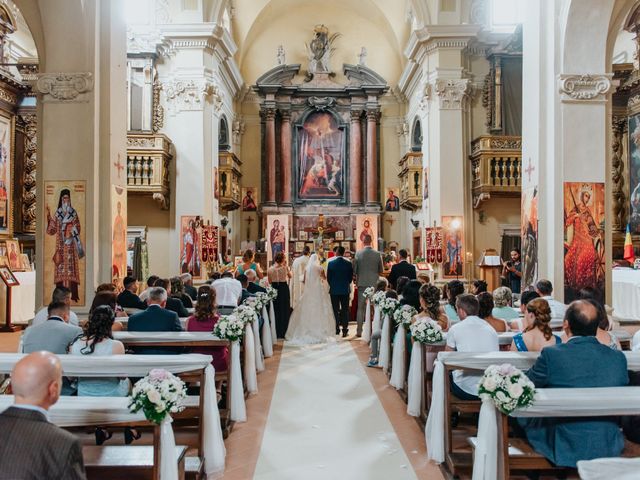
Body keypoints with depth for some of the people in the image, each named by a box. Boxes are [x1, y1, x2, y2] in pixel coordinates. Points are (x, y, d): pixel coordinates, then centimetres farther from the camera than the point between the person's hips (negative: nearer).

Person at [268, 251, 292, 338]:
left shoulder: (270, 269, -3)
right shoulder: (285, 267, -8)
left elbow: (270, 281, 4)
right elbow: (290, 276, 9)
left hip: (274, 289, 2)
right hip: (284, 289, -2)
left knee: (276, 311, 12)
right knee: (284, 311, 9)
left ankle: (276, 333, 16)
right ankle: (283, 333, 11)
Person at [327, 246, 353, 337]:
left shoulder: (331, 263, -9)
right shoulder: (349, 263, -6)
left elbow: (328, 278, -3)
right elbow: (351, 278, 0)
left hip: (334, 290, -1)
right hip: (345, 290, 1)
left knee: (335, 310, 7)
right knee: (345, 310, 6)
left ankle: (336, 329, 8)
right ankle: (345, 330, 5)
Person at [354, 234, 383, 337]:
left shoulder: (358, 254, -7)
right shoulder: (377, 254, -5)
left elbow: (354, 270, -2)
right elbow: (381, 270, 2)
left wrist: (357, 281, 16)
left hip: (362, 283, 0)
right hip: (374, 284, 1)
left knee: (361, 308, 7)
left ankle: (359, 331, 7)